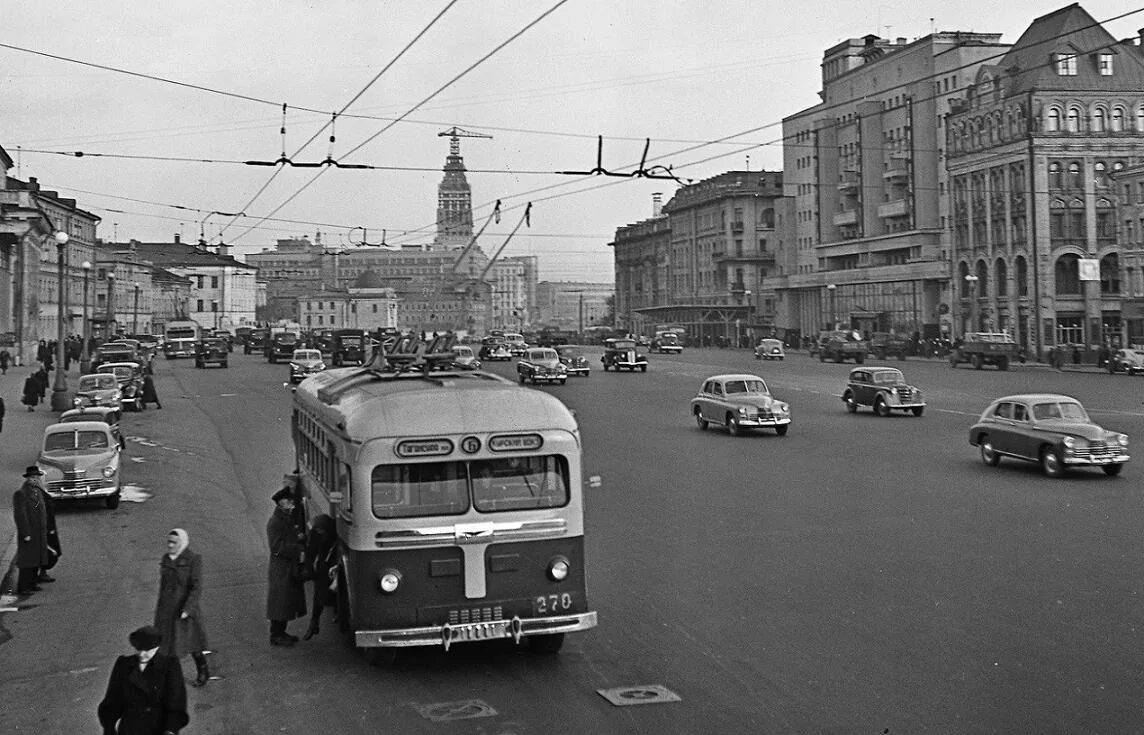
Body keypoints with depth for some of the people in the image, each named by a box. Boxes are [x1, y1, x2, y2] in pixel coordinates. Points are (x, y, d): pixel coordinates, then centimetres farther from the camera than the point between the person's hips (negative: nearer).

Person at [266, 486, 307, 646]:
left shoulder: (289, 517, 14)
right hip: (280, 568, -9)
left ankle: (281, 632, 25)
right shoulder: (275, 522, -15)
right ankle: (275, 636, 5)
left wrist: (301, 538, 0)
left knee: (288, 601, 15)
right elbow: (278, 547, -21)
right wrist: (300, 547, -22)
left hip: (292, 567, 9)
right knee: (279, 602, -3)